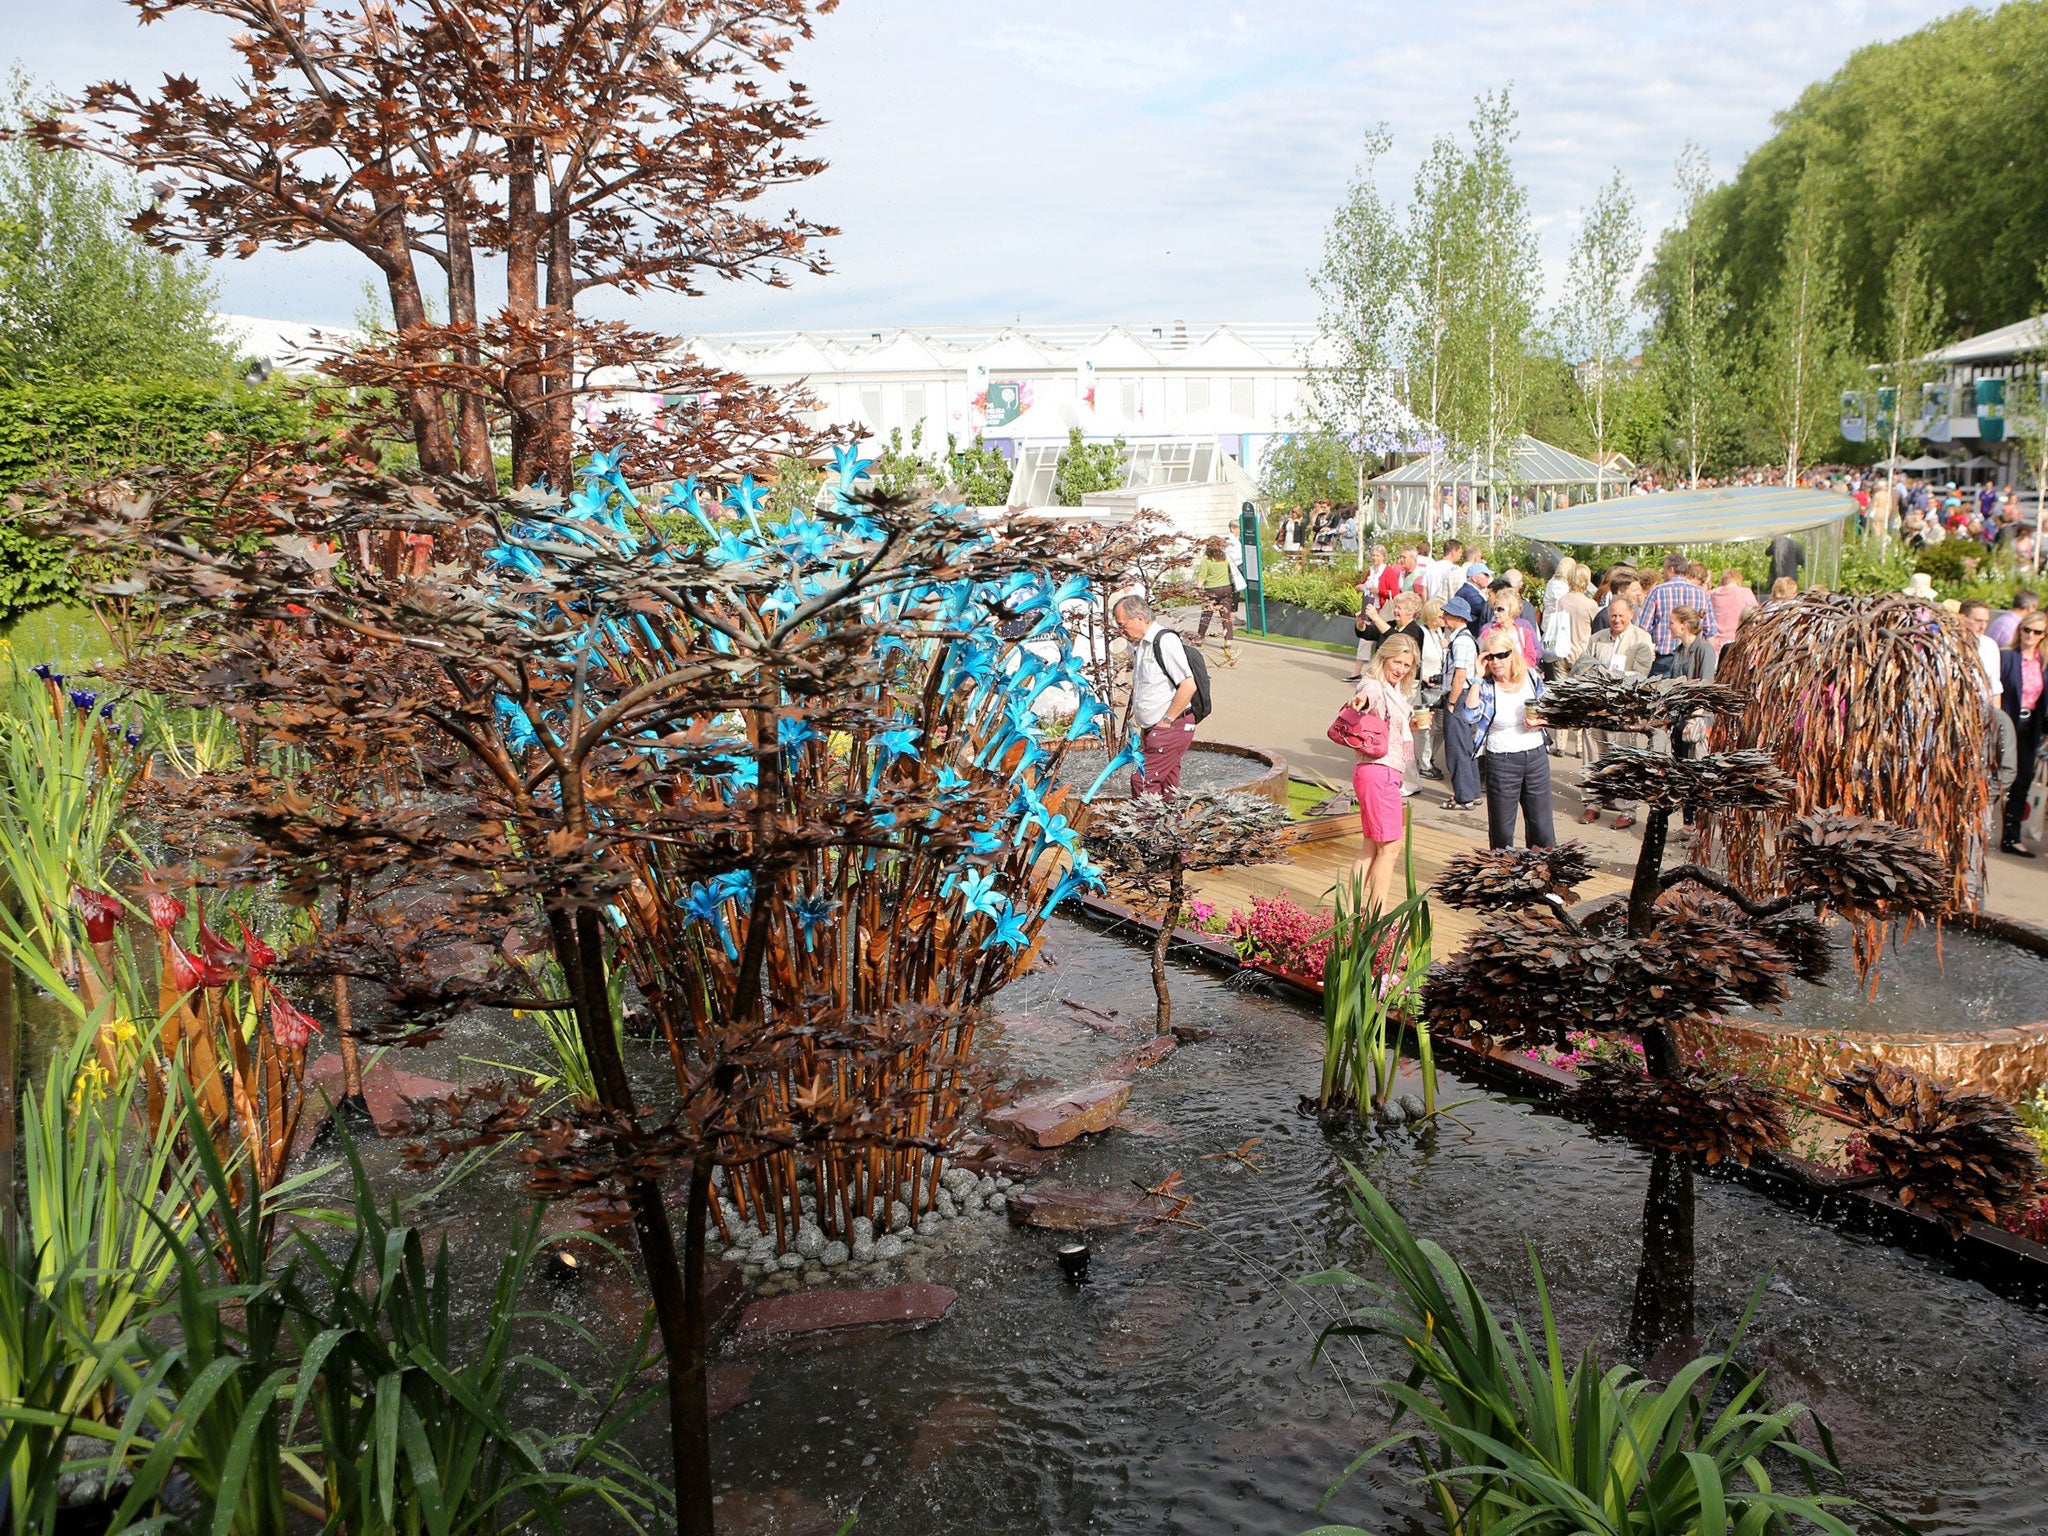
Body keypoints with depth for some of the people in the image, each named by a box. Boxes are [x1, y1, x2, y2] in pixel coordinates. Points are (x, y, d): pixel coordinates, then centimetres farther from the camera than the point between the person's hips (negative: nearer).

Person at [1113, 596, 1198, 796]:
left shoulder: (1165, 641, -14)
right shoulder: (1140, 646, 16)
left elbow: (1188, 686, -21)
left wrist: (1166, 721, -16)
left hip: (1171, 729, -9)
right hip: (1152, 731, 9)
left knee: (1142, 781, -12)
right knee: (1166, 789, 10)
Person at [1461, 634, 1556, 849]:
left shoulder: (1533, 678, 2)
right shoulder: (1486, 686, -6)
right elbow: (1470, 716, -24)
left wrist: (1540, 722, -9)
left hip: (1536, 757, 2)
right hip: (1501, 761, -2)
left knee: (1541, 830, 8)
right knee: (1501, 831, 6)